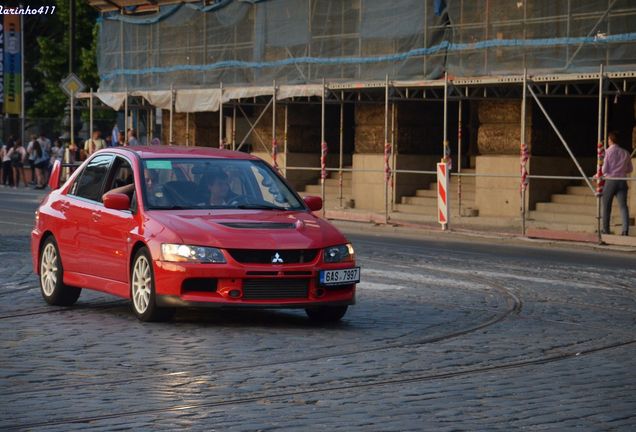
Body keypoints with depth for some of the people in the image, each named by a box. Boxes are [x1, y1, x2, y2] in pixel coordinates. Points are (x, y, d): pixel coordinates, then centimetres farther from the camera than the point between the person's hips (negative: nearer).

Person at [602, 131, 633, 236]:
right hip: (622, 182, 2)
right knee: (623, 205, -6)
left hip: (610, 181, -2)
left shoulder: (607, 152, -5)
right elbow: (630, 169, 15)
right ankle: (625, 228, -23)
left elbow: (604, 170, -9)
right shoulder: (625, 153, 7)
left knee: (606, 206, 11)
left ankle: (606, 230, 17)